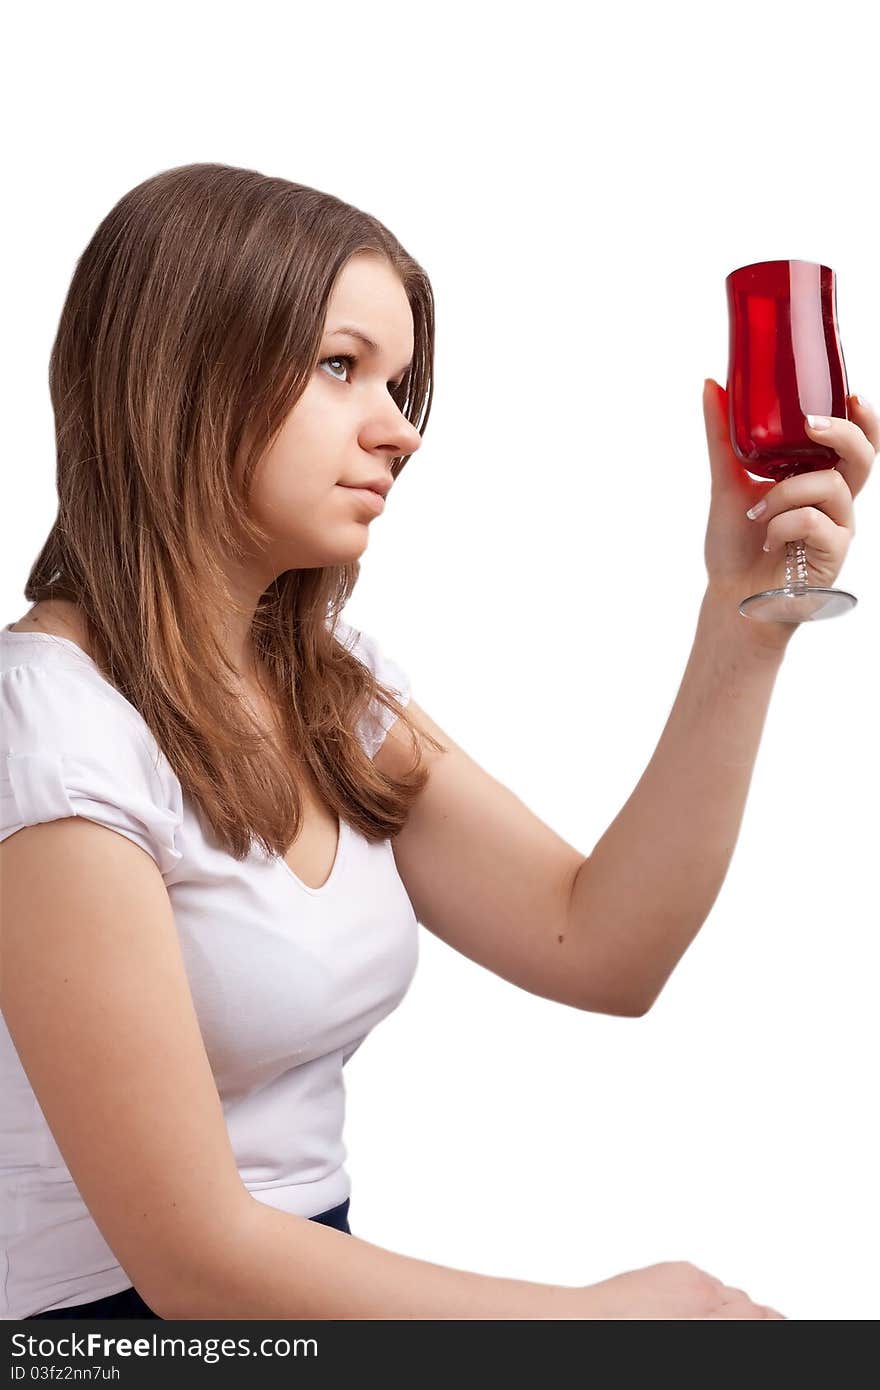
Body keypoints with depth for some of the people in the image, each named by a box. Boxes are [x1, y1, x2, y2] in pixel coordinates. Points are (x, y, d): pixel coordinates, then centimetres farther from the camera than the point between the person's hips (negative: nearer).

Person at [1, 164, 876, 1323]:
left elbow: (603, 951, -3)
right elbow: (197, 1259, -20)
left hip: (300, 1287, 7)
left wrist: (741, 619, -9)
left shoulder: (339, 686, 5)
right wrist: (600, 1312, -12)